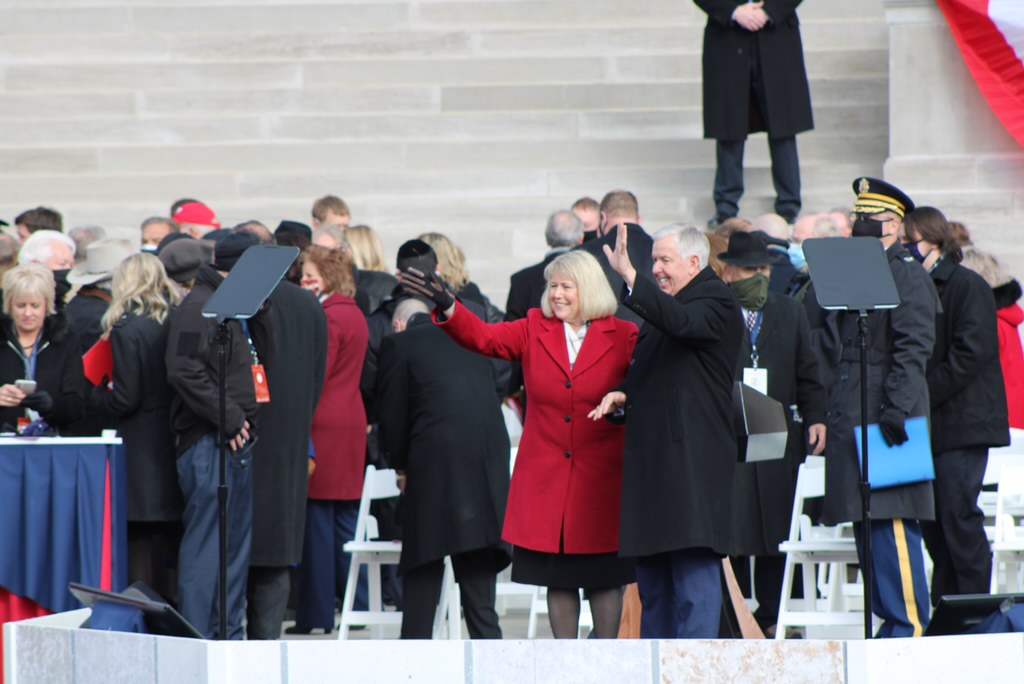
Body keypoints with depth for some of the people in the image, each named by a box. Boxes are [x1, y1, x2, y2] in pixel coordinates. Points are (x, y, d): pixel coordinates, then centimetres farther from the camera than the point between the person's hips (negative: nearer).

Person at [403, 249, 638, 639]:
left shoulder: (623, 337, 0)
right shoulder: (534, 331, 6)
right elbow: (484, 338, -8)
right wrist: (447, 307, -24)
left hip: (602, 479, -2)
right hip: (547, 481, 2)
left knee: (604, 577, 3)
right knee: (557, 578, 6)